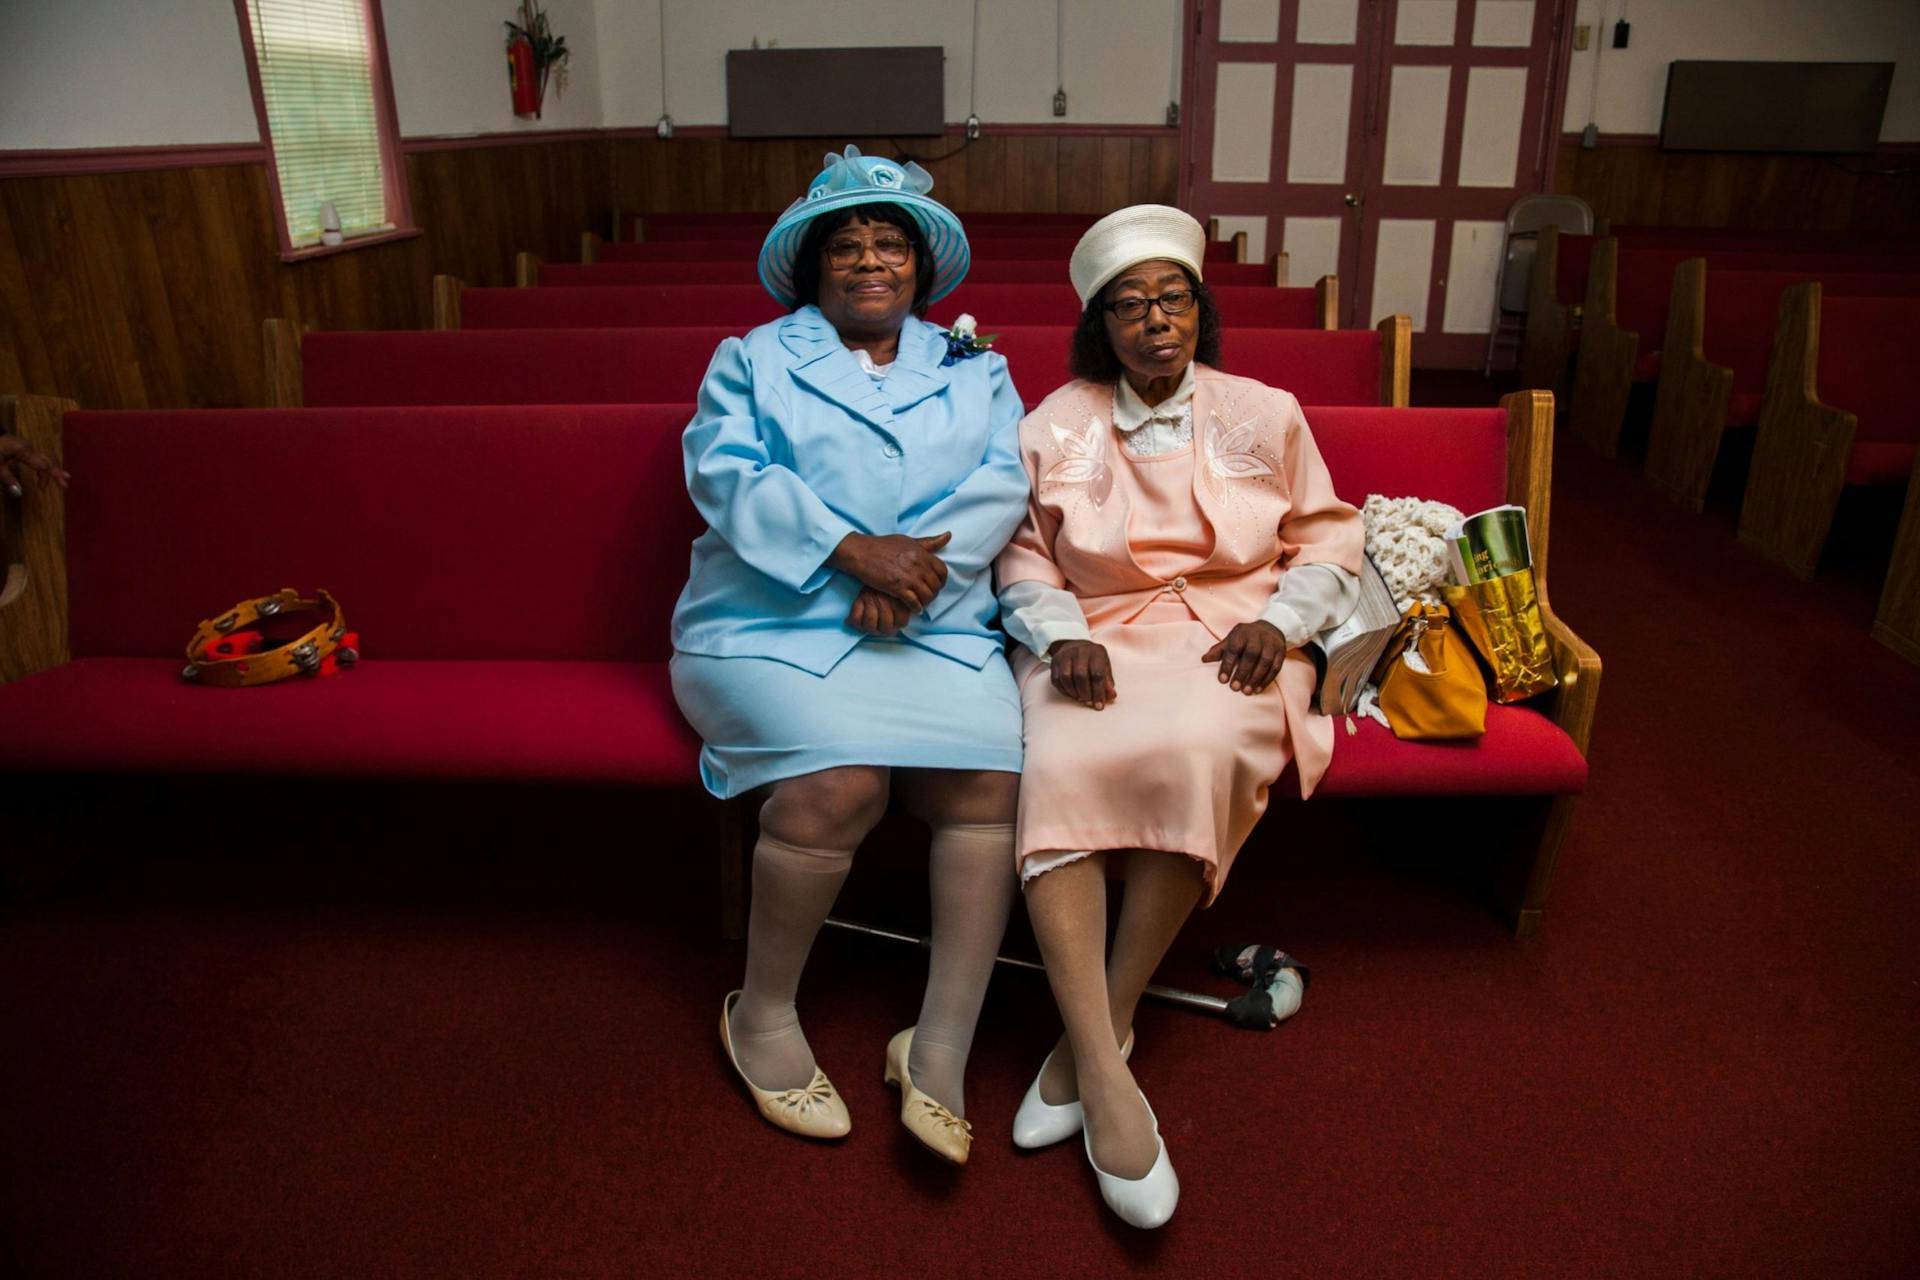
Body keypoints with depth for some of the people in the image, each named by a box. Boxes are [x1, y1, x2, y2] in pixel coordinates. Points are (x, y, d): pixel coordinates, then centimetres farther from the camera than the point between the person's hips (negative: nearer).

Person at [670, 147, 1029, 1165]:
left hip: (933, 631, 3)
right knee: (838, 781, -29)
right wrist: (853, 548, -17)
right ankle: (762, 1016, -5)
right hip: (772, 626, -2)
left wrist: (922, 562, -15)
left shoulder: (972, 369, 22)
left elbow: (1003, 482, 5)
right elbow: (727, 473, -3)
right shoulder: (752, 358, 16)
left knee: (991, 776, -25)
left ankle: (941, 1046, -14)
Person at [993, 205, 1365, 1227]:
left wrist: (1278, 620, -5)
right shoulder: (1055, 426, 11)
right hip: (1095, 642, 1)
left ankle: (1093, 1034, -20)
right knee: (1061, 767, -33)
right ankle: (1106, 1076, -31)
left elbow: (1328, 542, 13)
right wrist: (1062, 635, -11)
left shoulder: (1264, 414, 12)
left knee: (1195, 752, -35)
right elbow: (1021, 558, 9)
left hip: (1227, 641, 0)